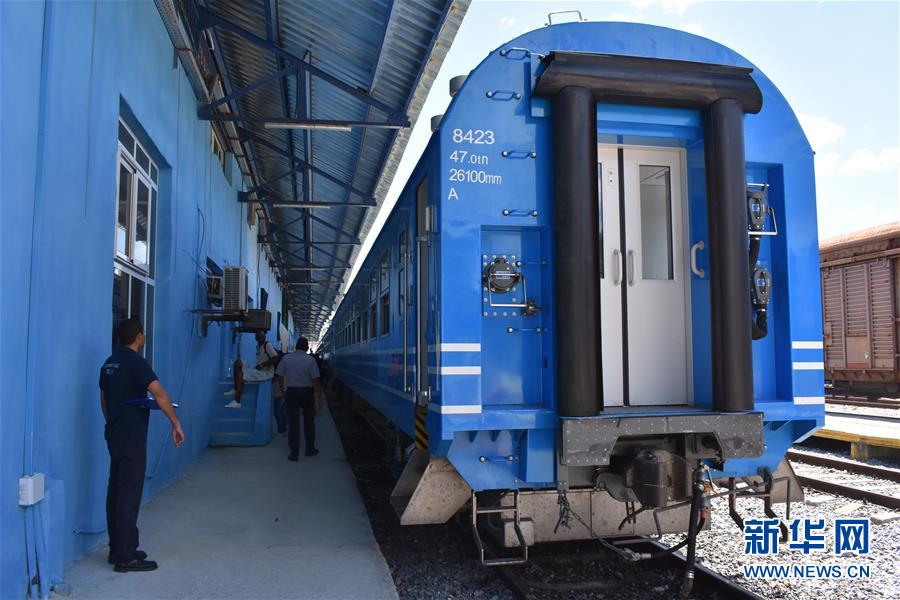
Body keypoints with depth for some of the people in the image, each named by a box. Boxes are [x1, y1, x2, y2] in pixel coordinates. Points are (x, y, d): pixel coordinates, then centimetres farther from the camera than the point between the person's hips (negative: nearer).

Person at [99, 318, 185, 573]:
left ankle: (118, 549, 22)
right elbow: (160, 394, -24)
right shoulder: (135, 362, -15)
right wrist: (176, 424, -19)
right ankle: (125, 557, -1)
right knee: (129, 495, -5)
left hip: (115, 435, 9)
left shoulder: (109, 363, 11)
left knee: (116, 492, 13)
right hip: (132, 438, -9)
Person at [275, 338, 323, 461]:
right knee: (309, 422, 14)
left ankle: (294, 453, 2)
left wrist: (282, 389, 15)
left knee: (293, 423, 3)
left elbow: (279, 375, 2)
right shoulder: (310, 360, -7)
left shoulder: (286, 358, 0)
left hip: (291, 392, 1)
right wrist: (319, 394, -3)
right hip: (307, 392, -1)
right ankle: (310, 449, 23)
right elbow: (315, 379, -11)